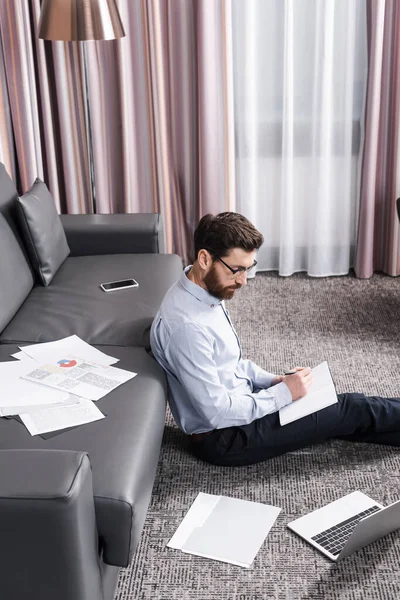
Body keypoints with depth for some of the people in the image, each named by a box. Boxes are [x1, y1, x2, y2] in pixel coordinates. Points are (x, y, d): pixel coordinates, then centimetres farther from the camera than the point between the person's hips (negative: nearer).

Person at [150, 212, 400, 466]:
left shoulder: (208, 292, 0)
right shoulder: (186, 325, -31)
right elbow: (218, 414, -28)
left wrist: (275, 380, 1)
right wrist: (283, 393, -20)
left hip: (237, 404, 9)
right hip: (225, 439, -9)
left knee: (332, 404, 9)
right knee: (352, 409, -1)